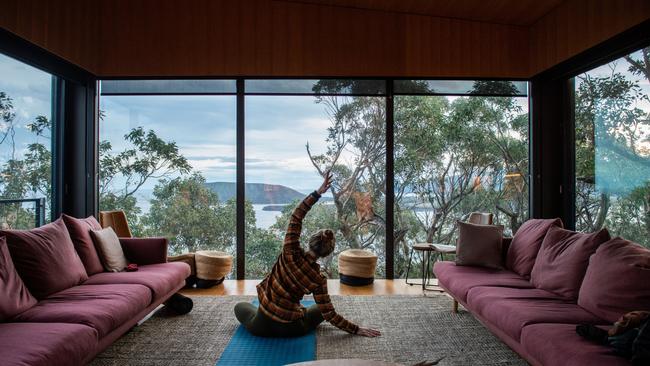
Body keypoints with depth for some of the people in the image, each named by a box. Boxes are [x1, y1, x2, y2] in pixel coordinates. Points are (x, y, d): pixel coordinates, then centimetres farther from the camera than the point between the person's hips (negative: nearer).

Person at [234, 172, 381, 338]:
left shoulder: (291, 254, -20)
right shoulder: (318, 280, -18)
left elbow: (296, 216, -16)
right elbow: (330, 315, -12)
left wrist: (318, 192, -19)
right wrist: (357, 329, -3)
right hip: (290, 330, -1)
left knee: (240, 306, 34)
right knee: (322, 307, 28)